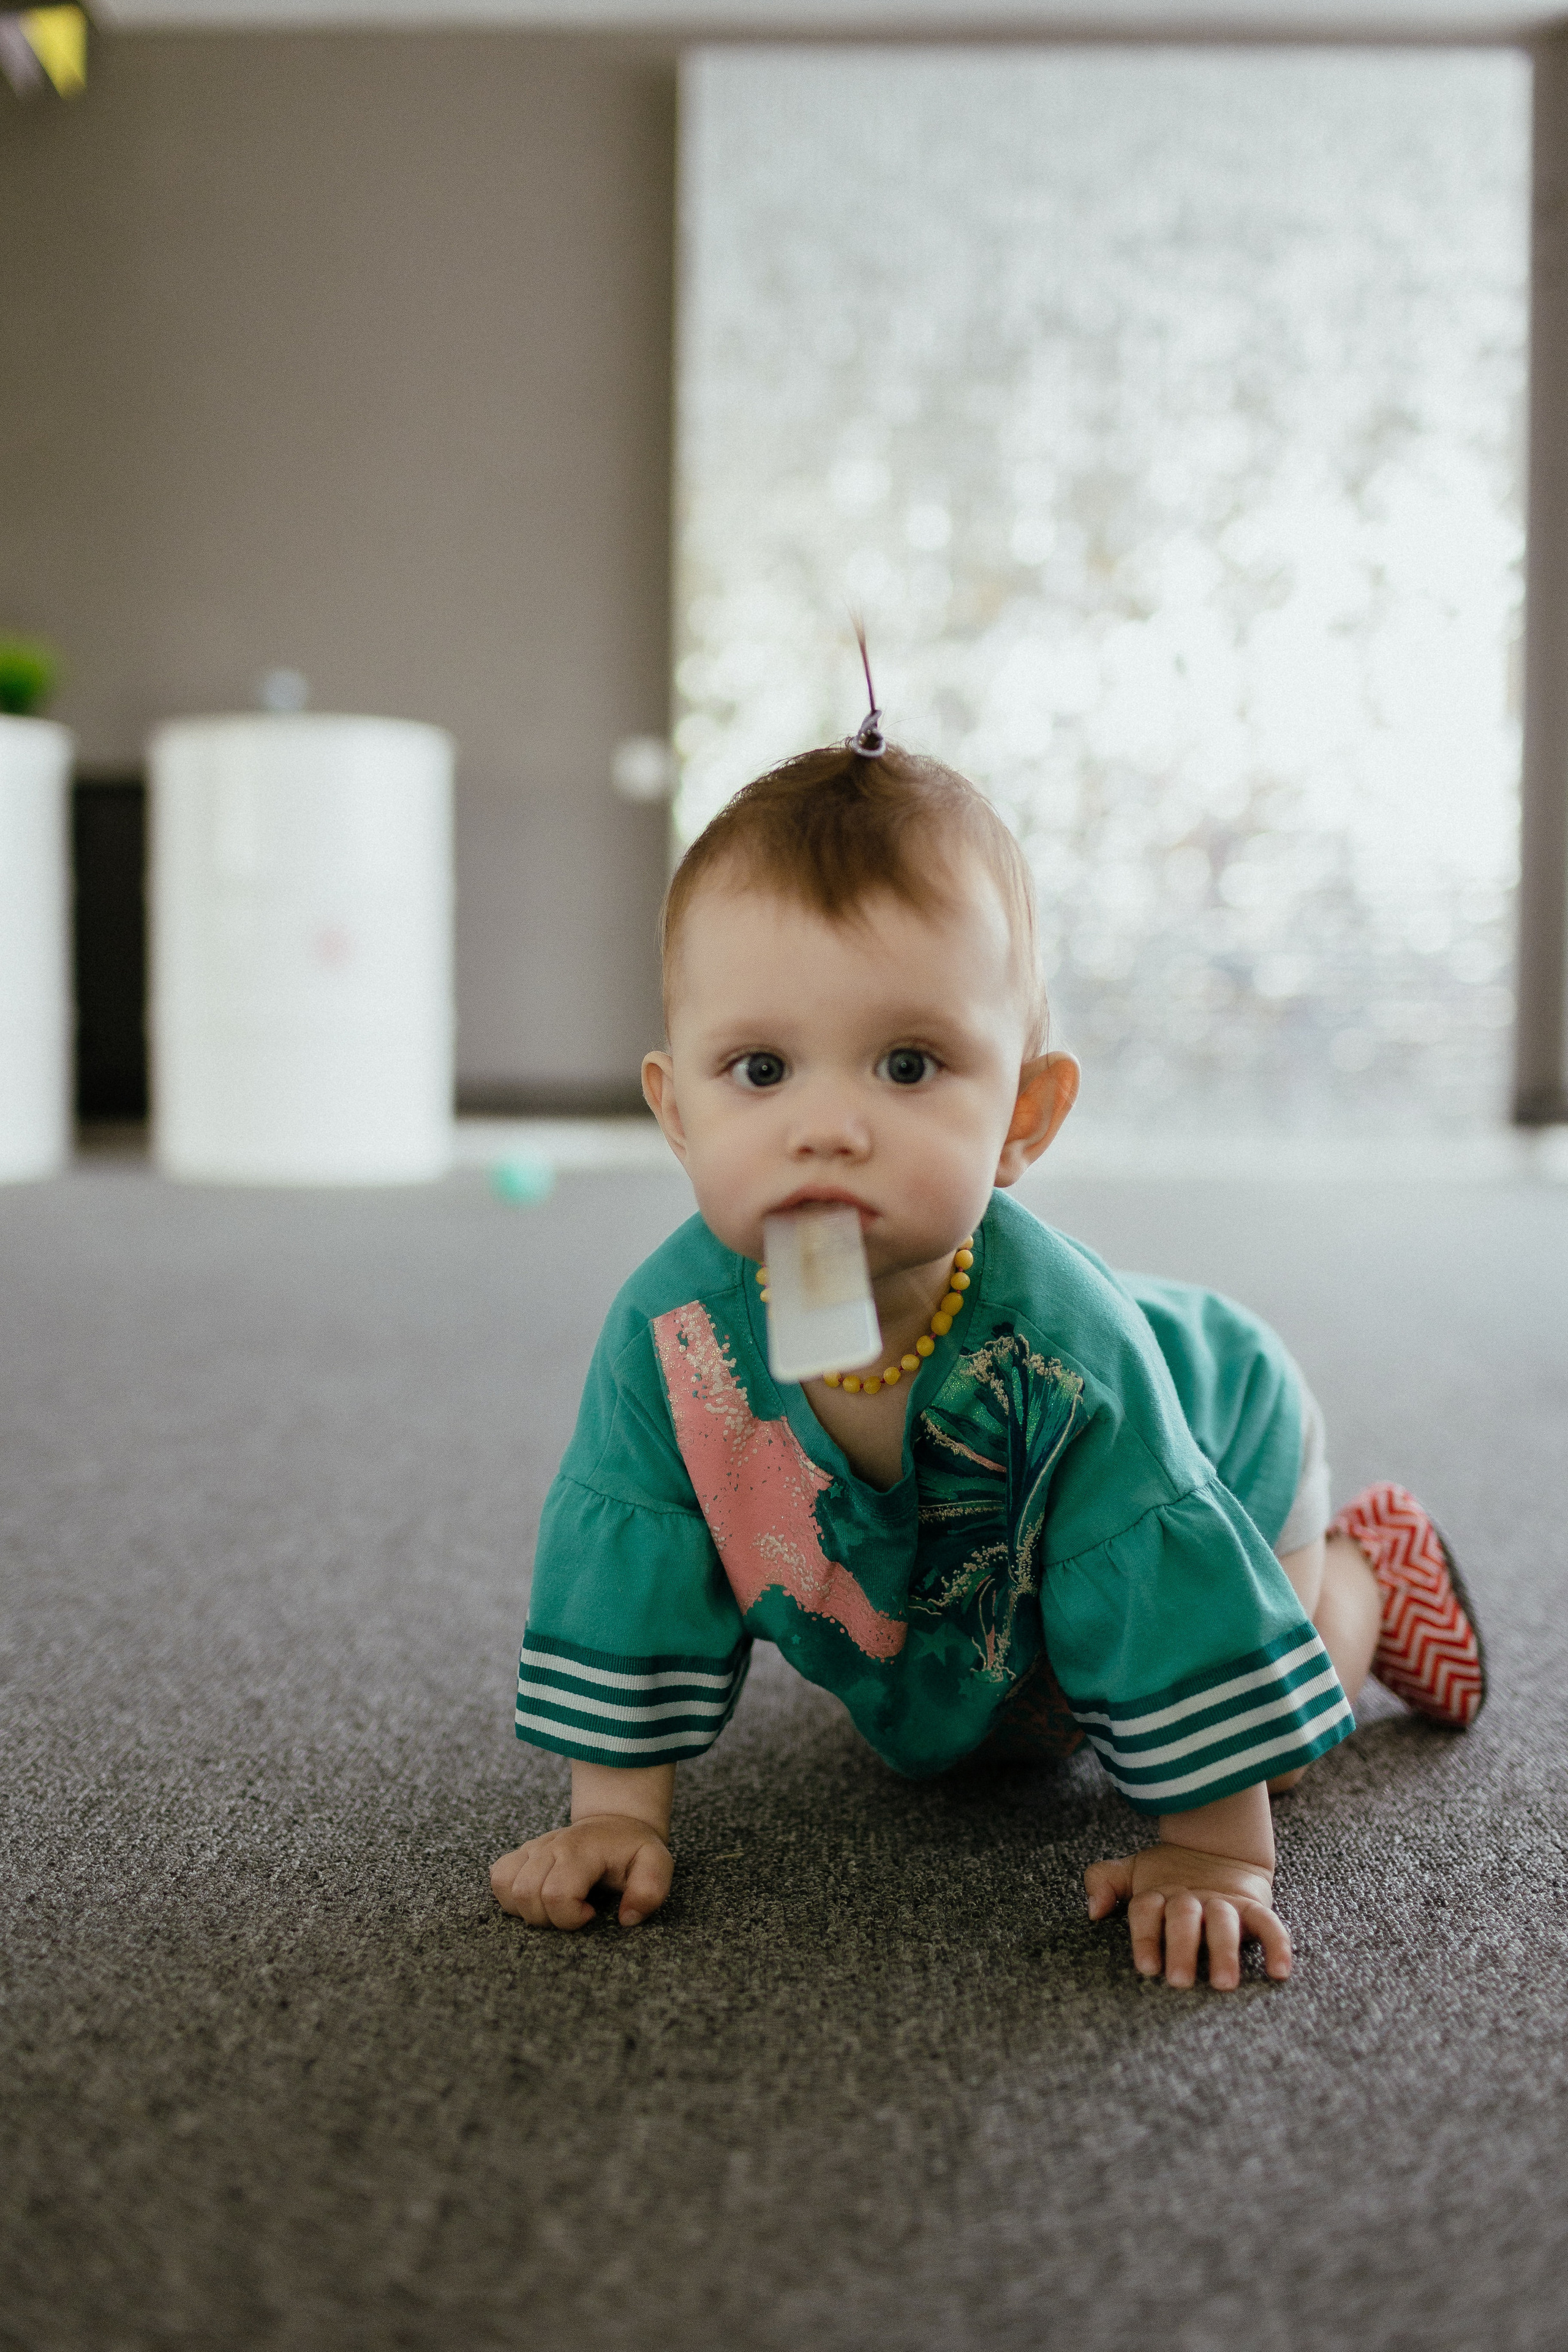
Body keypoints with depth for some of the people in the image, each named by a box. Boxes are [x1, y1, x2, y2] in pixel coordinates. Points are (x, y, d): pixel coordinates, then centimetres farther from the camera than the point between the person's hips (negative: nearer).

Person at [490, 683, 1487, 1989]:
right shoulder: (669, 1330, -35)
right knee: (998, 1730, 26)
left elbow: (1171, 1591, -36)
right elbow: (629, 1576, -22)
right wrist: (617, 1813, -20)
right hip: (955, 1575, 4)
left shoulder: (1050, 1335, -46)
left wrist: (1218, 1853, -29)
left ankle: (1374, 1565, 32)